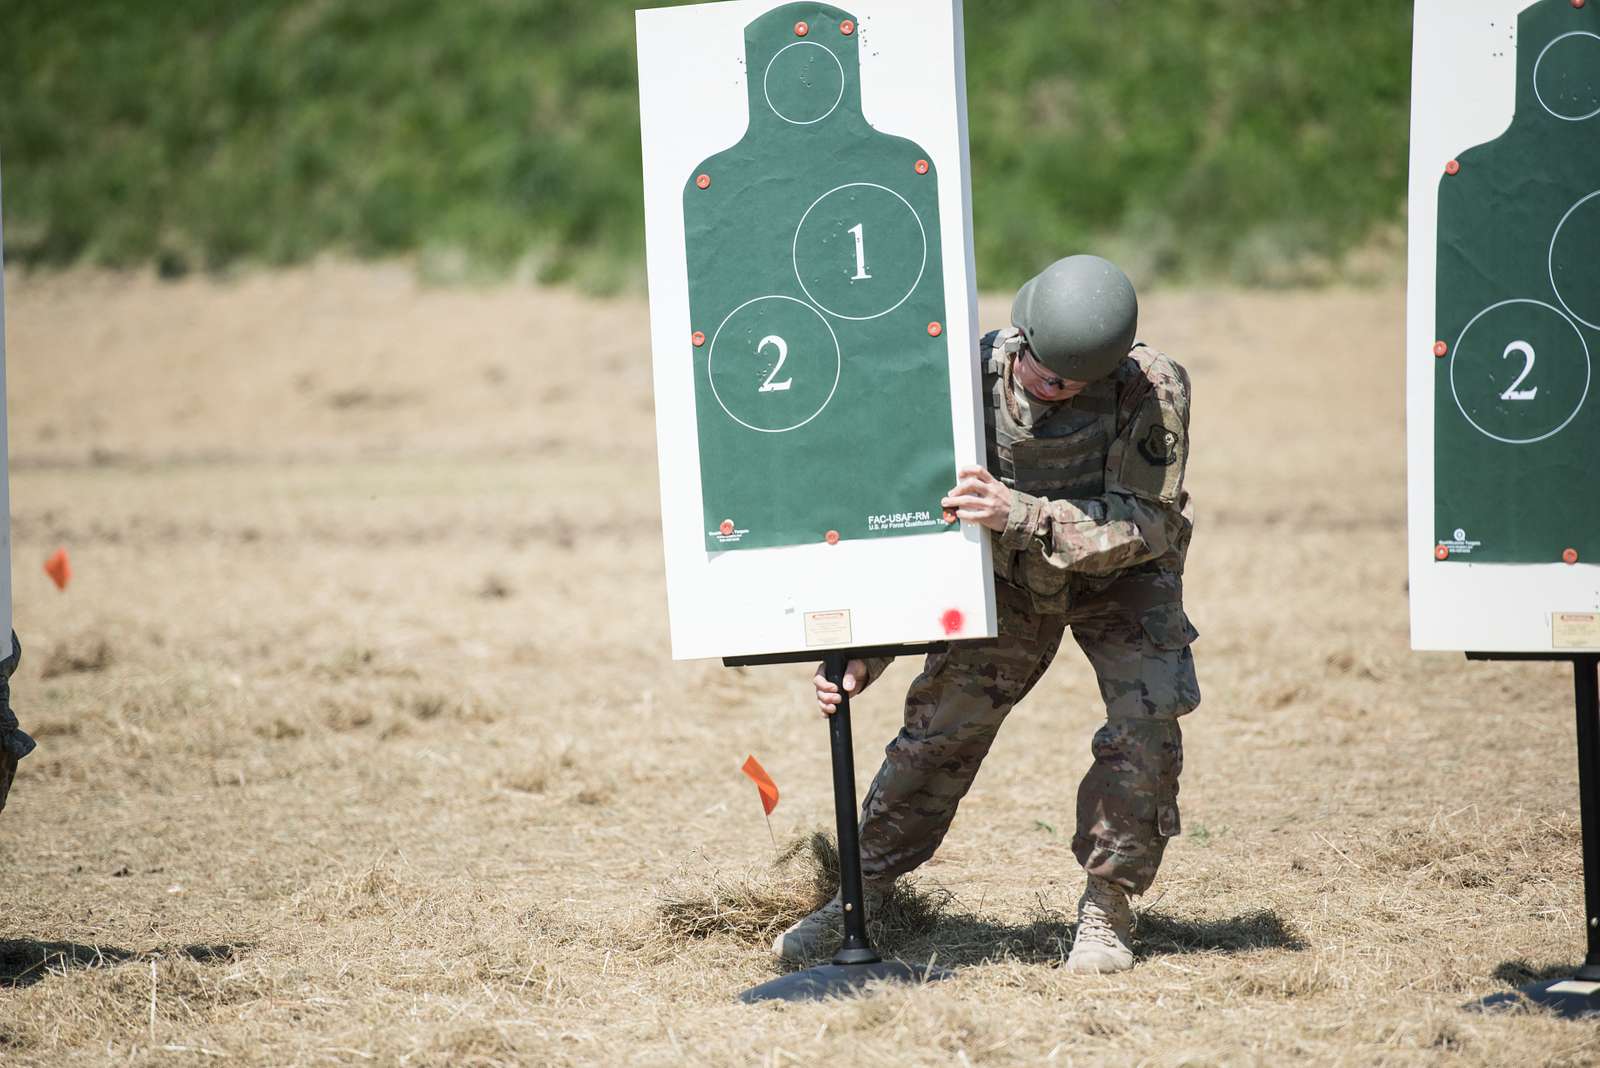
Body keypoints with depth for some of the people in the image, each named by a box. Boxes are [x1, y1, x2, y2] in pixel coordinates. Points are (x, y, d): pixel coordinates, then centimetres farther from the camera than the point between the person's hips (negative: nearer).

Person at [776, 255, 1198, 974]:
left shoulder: (1151, 390, -34)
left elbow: (1143, 523, -37)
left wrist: (1020, 515, -50)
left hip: (1120, 578, -2)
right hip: (1008, 578, 2)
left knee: (1150, 718, -21)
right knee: (937, 729, -1)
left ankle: (1106, 908, -5)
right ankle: (861, 894, 17)